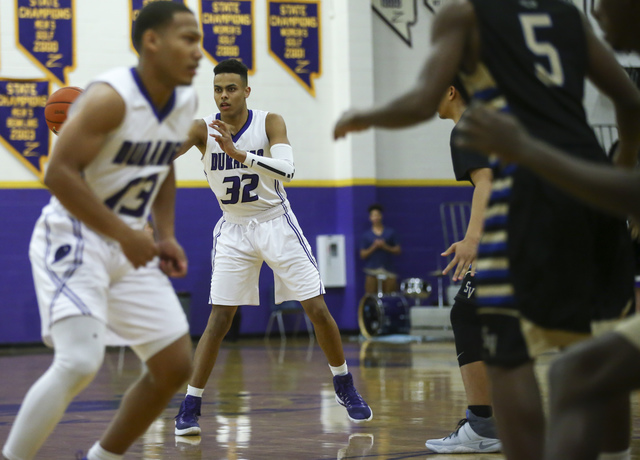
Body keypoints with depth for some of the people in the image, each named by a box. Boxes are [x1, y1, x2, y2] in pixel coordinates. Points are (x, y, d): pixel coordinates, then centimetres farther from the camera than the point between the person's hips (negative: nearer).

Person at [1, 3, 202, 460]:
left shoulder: (185, 102, 3)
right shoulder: (111, 97, -21)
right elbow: (60, 172, -25)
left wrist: (166, 235, 8)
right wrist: (125, 235, -24)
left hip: (129, 245, 8)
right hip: (73, 239, -8)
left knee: (176, 366, 5)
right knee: (80, 363, -24)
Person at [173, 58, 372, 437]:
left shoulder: (270, 123, -14)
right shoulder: (203, 129, -11)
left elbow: (287, 169, -30)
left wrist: (240, 154, -43)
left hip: (276, 224, 0)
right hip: (234, 230, 0)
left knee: (318, 309, 0)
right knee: (219, 319, -7)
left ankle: (345, 387, 19)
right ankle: (190, 407, -3)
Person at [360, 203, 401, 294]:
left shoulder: (391, 233, 10)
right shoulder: (365, 236, 9)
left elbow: (398, 250, 8)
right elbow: (363, 255, 4)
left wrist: (385, 247, -8)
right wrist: (374, 247, -10)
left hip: (388, 272, 1)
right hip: (372, 273, -1)